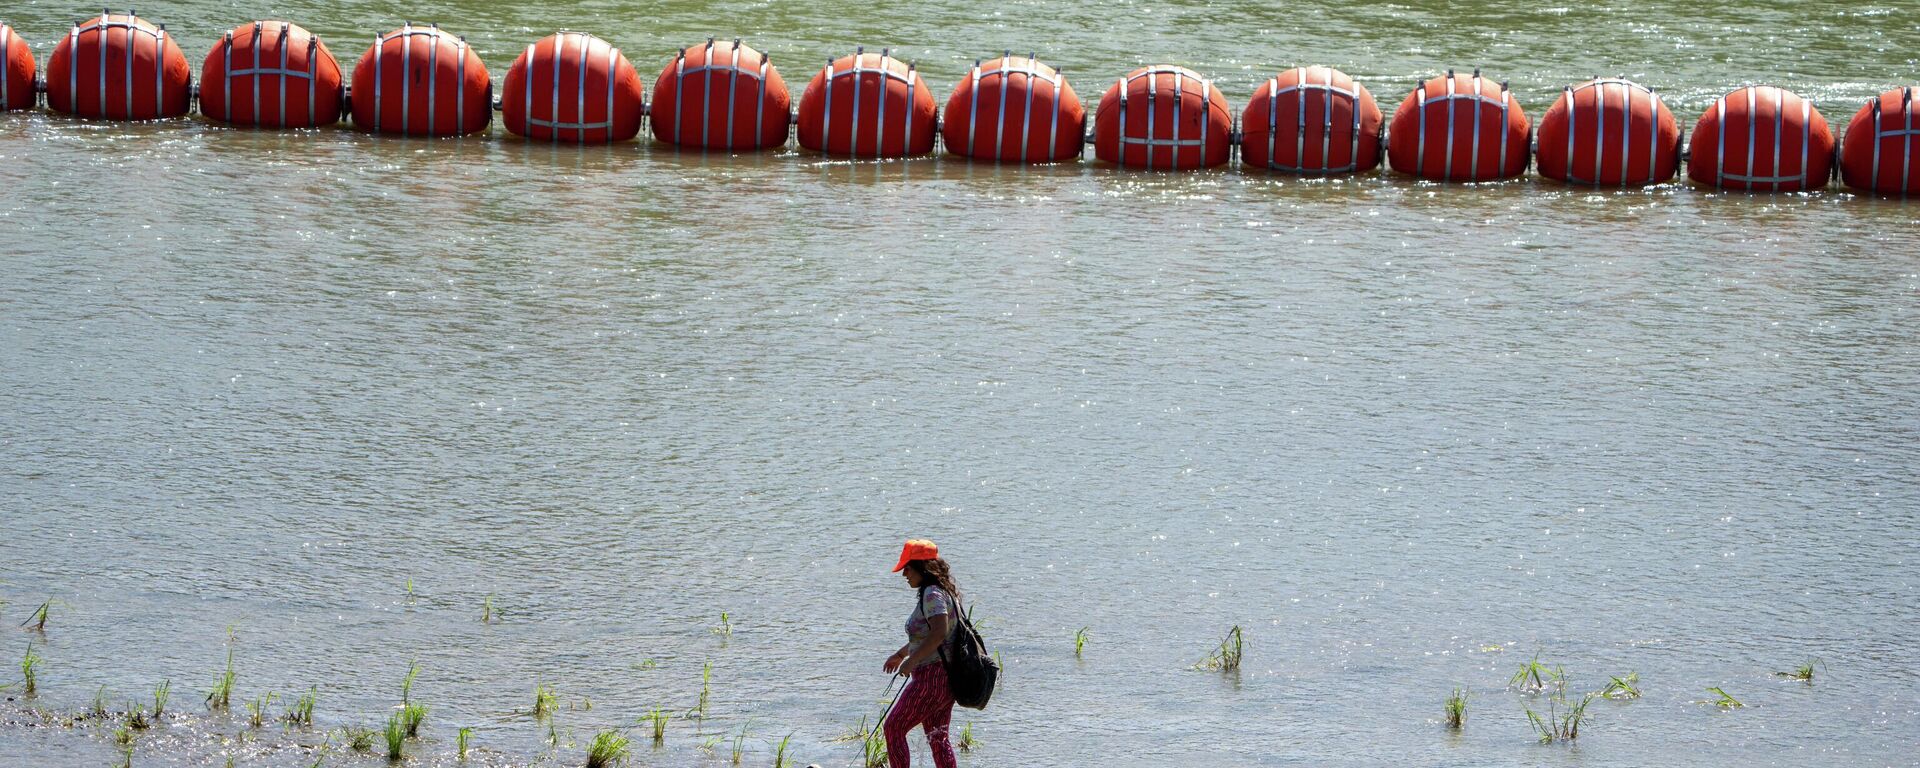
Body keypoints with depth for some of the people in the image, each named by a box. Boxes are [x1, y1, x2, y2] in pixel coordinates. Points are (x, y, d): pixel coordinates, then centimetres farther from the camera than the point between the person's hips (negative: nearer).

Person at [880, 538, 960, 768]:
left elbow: (939, 633, -29)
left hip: (932, 676, -10)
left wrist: (911, 661, -22)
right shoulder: (943, 591, 16)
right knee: (937, 737, 13)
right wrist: (901, 653, 35)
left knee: (893, 728, -5)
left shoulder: (933, 594, -16)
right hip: (947, 677, 10)